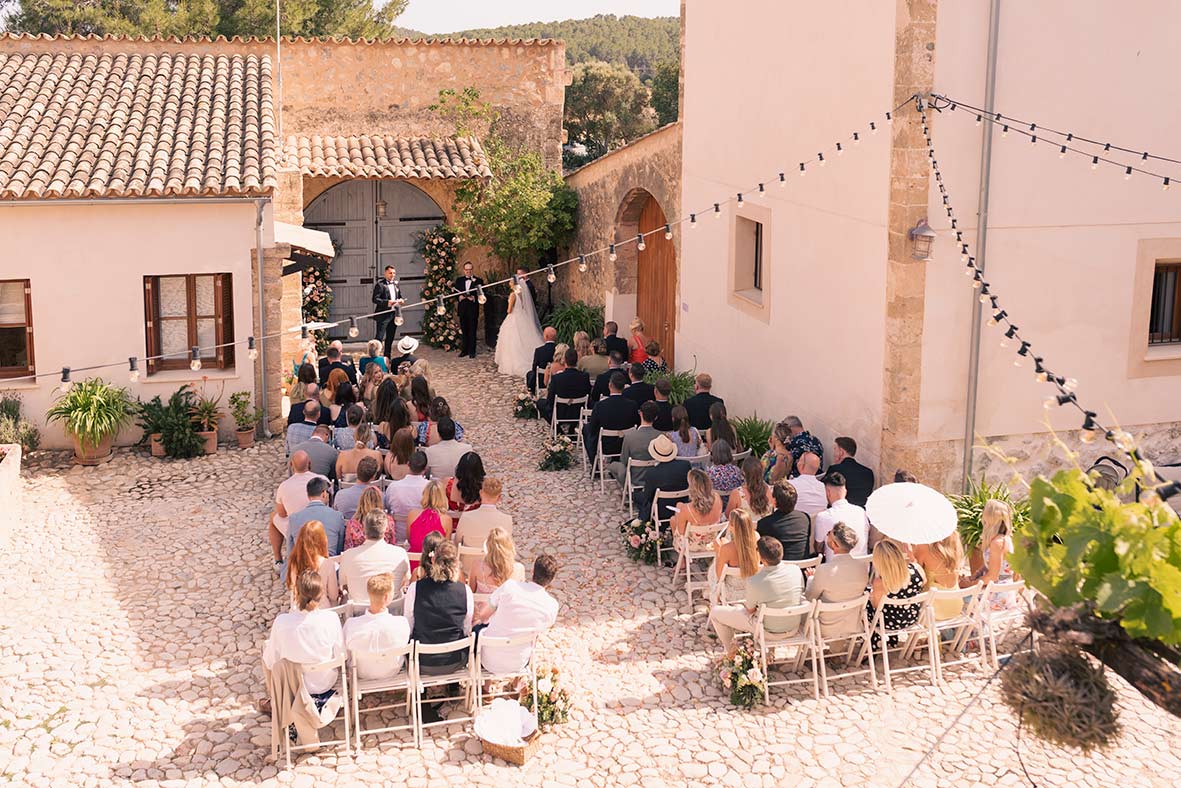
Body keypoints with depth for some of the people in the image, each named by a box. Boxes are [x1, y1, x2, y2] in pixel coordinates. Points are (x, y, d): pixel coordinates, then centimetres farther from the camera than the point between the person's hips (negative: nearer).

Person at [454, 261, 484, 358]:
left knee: (472, 331, 1)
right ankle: (464, 349, 19)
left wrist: (474, 298, -19)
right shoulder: (459, 280, 11)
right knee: (464, 330, 10)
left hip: (473, 309, -3)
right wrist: (459, 297, -12)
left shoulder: (478, 281, 1)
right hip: (462, 309, 3)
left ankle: (471, 351, 8)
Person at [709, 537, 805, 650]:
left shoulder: (753, 582, -30)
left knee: (715, 611, 11)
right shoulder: (796, 570, -17)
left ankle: (731, 650, 31)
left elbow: (750, 610, -12)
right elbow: (801, 595, 3)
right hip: (794, 629, 5)